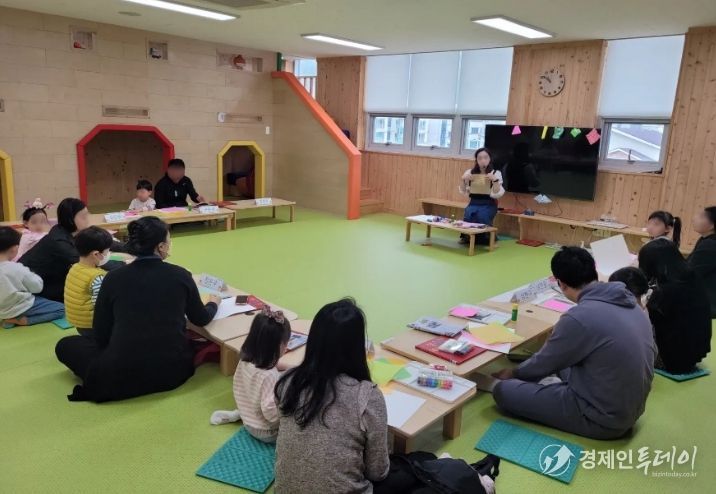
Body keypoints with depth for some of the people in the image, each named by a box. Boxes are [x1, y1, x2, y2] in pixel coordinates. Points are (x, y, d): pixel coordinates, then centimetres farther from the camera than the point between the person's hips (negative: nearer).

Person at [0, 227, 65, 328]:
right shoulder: (17, 269, -23)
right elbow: (37, 287, -11)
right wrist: (33, 276, 6)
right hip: (19, 308, -8)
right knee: (61, 309, -3)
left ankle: (9, 316, 11)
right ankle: (20, 320, -10)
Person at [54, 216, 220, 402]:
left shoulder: (114, 277, -3)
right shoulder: (180, 275, -2)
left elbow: (100, 333, 5)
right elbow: (201, 319, 13)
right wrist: (213, 303, 35)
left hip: (123, 376, -1)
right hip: (173, 372, 1)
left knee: (65, 345, 20)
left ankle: (101, 385, 10)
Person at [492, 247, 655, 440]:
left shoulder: (579, 317, -25)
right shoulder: (629, 303, -1)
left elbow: (544, 364, -8)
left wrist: (514, 373, 13)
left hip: (603, 418, -8)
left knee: (503, 390, -7)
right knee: (561, 361, 26)